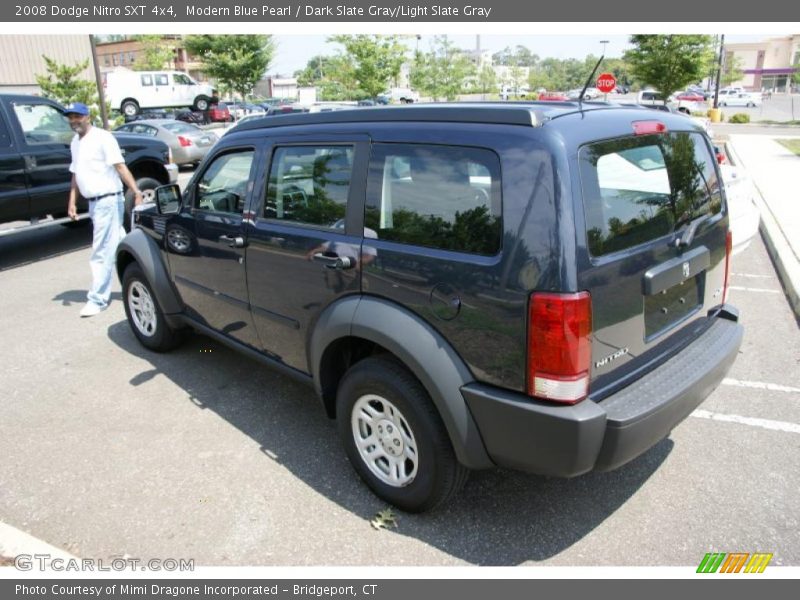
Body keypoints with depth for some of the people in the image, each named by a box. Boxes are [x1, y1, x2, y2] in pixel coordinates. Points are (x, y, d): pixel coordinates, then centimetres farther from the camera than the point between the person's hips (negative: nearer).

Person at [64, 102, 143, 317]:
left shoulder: (102, 138, -9)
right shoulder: (75, 143, 16)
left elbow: (120, 166, -16)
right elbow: (76, 174, 20)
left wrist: (136, 192, -24)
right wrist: (72, 202, 14)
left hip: (107, 200, -9)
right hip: (93, 202, 9)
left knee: (101, 253, -6)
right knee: (118, 247, 16)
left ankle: (97, 299, -1)